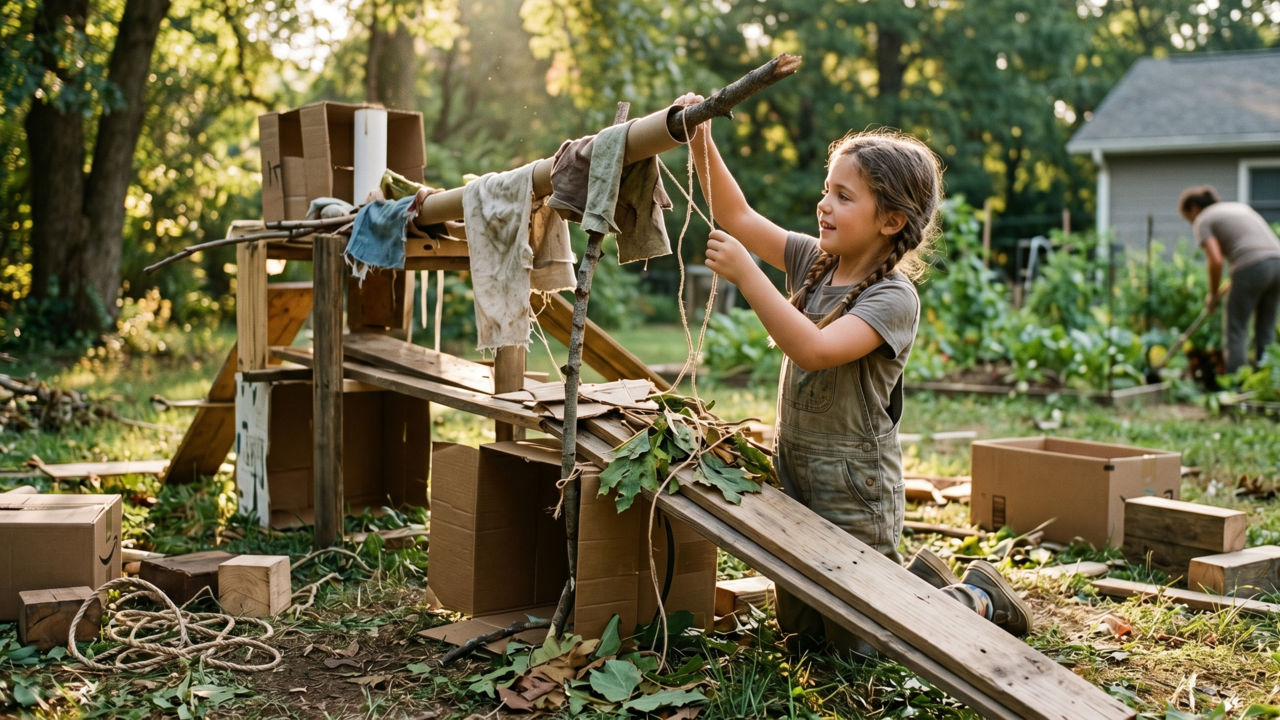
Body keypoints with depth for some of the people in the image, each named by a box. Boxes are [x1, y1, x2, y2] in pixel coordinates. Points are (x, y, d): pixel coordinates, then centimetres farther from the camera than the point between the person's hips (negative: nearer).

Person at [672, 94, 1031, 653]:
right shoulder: (815, 261, 2)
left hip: (854, 496, -8)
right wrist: (701, 144, -8)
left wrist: (746, 275, -33)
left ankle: (979, 600, 24)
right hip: (797, 479, 8)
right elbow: (739, 218, 3)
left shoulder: (894, 298, -20)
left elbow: (814, 349, -34)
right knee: (797, 634, 20)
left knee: (855, 641, 5)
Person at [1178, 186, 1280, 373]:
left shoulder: (1202, 221, 6)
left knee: (1237, 329, 2)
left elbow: (1215, 261, -8)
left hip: (1253, 267, -7)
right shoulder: (1240, 206, 28)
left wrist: (1213, 294, 6)